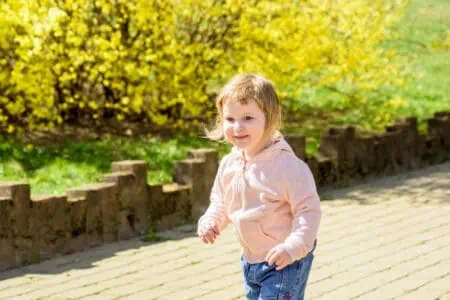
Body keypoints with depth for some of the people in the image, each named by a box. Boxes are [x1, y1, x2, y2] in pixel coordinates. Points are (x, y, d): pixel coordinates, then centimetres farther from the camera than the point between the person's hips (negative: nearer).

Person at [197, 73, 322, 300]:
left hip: (285, 261, -8)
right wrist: (210, 221, -5)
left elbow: (309, 209, -22)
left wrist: (293, 247, -31)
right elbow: (221, 203, 15)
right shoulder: (229, 165, -1)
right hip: (250, 260, 8)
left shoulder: (287, 165, -23)